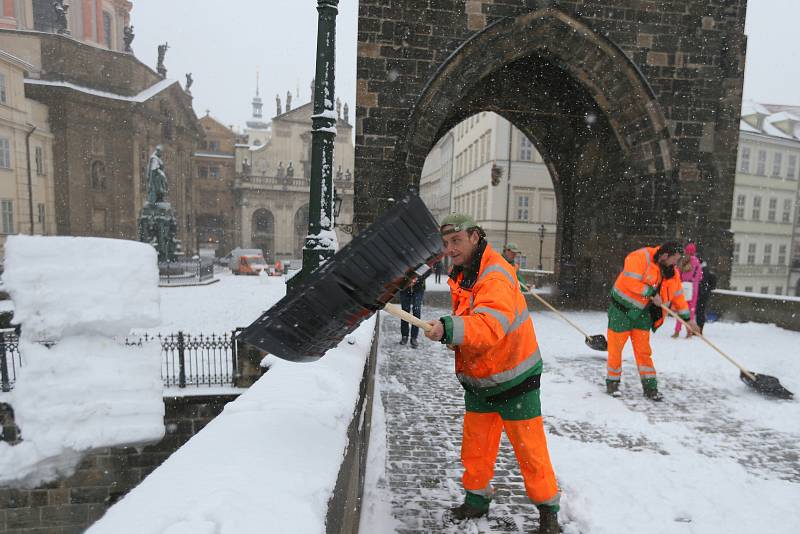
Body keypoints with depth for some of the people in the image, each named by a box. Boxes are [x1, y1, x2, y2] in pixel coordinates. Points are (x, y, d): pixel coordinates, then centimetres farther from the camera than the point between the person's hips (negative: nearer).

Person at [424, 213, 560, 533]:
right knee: (475, 446, 14)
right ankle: (477, 498, 34)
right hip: (478, 380, 7)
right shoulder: (461, 275, 2)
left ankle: (548, 508, 28)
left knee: (529, 446, 7)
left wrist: (450, 329, -57)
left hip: (514, 379, -7)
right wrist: (452, 337, -1)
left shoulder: (496, 276, -26)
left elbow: (491, 325, -44)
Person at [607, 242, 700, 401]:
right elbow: (631, 281, -26)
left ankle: (650, 387, 14)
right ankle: (612, 381, 16)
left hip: (642, 312, 6)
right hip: (622, 308, -6)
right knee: (615, 346, 1)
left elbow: (678, 295, 12)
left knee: (643, 350, 6)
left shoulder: (671, 272, 4)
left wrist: (687, 318, 13)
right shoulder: (640, 257, -19)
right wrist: (651, 293, -19)